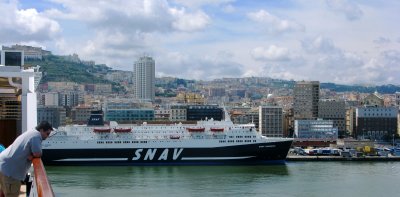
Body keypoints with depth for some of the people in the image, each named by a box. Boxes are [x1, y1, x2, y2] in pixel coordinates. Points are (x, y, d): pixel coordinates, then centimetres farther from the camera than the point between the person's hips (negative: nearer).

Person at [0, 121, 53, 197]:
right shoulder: (36, 136, -16)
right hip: (9, 169, -10)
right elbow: (37, 154, -23)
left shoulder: (31, 133, 16)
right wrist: (32, 155, -2)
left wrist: (31, 155, -5)